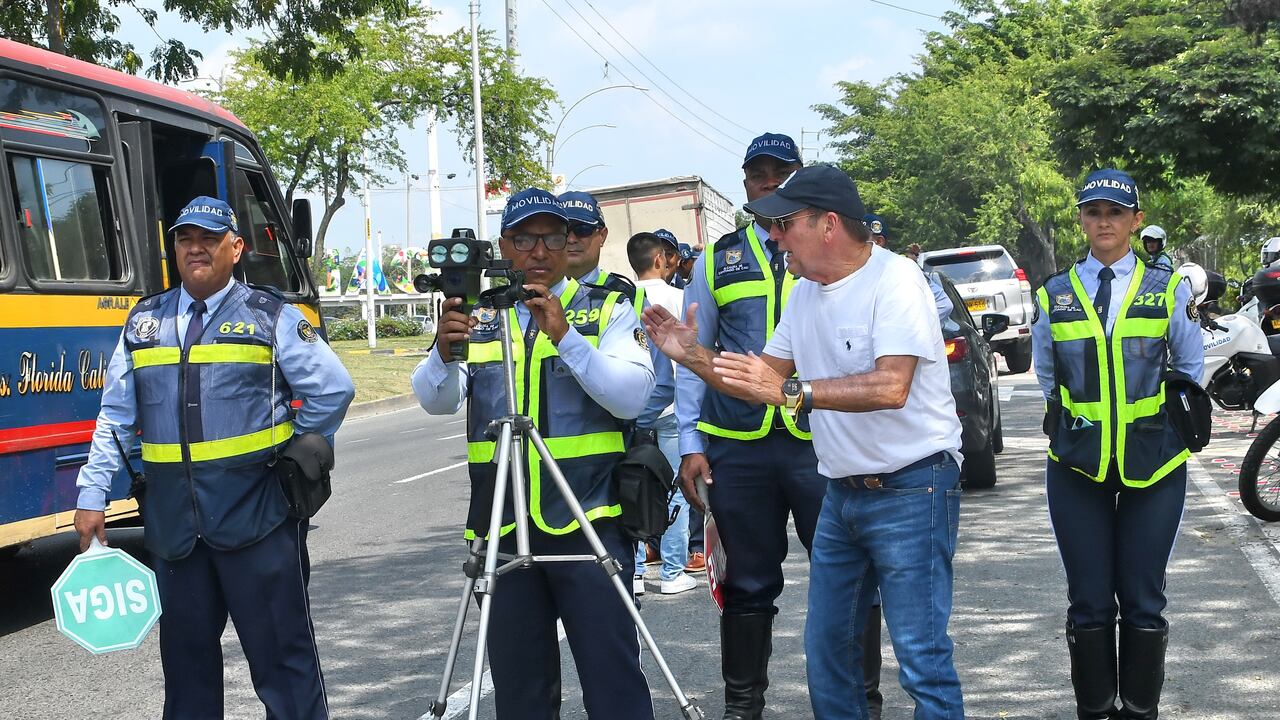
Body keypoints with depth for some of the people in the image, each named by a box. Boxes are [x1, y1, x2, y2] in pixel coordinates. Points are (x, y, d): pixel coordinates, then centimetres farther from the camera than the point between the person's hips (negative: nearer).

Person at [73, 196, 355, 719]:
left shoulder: (271, 317, 0)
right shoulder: (143, 322, 13)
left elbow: (333, 389, 0)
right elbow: (115, 417, 14)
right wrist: (92, 495, 9)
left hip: (256, 515, -4)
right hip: (172, 520, 4)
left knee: (281, 652, 2)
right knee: (186, 656, 14)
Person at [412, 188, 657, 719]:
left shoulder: (607, 309, 4)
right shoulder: (477, 317, 12)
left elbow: (633, 396, -10)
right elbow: (435, 401, 0)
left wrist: (565, 336, -21)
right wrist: (444, 351, -20)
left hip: (589, 522, -3)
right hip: (501, 530, 3)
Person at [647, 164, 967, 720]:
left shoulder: (895, 279, -15)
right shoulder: (805, 293, 11)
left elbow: (891, 387, -27)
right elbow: (765, 382, 12)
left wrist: (791, 391, -32)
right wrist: (691, 355, 0)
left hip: (911, 489, -8)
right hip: (842, 491, 8)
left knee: (921, 657, -6)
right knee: (825, 652, 13)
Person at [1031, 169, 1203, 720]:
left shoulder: (1167, 289, 3)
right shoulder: (1054, 295, 5)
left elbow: (1190, 367, 14)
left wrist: (1165, 417, 11)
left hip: (1154, 464, 0)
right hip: (1077, 466, 1)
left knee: (1143, 600, 4)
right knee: (1088, 602, 5)